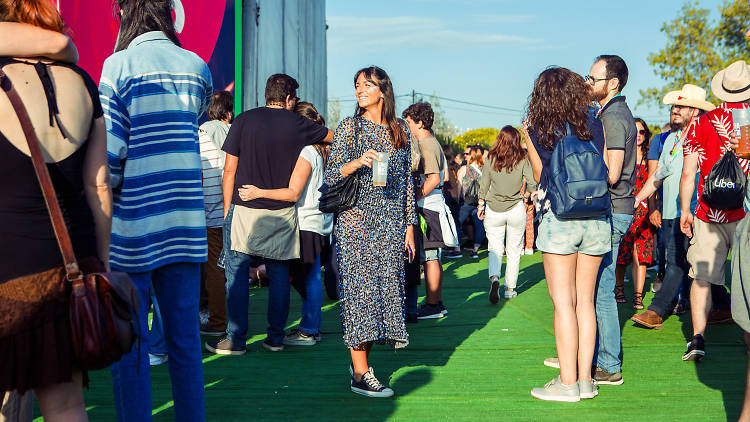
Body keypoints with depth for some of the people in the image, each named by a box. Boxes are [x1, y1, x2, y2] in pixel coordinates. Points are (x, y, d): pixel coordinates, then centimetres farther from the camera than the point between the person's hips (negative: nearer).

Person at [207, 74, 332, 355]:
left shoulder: (244, 120, 0)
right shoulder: (298, 125, 2)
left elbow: (229, 170, 0)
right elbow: (334, 135, 20)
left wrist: (227, 209, 8)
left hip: (244, 210, -1)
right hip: (283, 213, 1)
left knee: (237, 273, 3)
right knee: (279, 274, 9)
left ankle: (236, 339, 3)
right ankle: (276, 337, 13)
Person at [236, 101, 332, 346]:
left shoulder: (304, 153, -15)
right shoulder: (322, 151, 13)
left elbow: (293, 193, -22)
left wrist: (259, 193, -23)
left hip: (306, 224, -9)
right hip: (319, 222, 9)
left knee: (304, 278, -4)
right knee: (311, 277, 12)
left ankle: (308, 331, 1)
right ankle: (313, 327, 18)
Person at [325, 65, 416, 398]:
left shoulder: (400, 131, 12)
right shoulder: (350, 127, 0)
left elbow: (407, 181, 14)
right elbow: (331, 175, -5)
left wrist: (409, 227, 11)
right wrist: (357, 162, -24)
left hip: (391, 225, 4)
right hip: (357, 221, -4)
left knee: (384, 286, 3)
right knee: (360, 287, -7)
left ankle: (361, 357, 16)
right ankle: (360, 374, -3)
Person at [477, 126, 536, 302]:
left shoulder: (491, 159, -4)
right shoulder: (523, 159, -7)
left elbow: (483, 185, 1)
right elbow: (532, 183, -10)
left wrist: (481, 205, 13)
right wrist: (525, 196, 9)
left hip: (493, 210, 1)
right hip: (516, 209, 0)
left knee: (495, 249, 8)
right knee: (514, 250, 12)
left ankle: (494, 278, -18)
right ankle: (510, 289, 17)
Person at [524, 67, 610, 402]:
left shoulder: (535, 132, 0)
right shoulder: (594, 125, 4)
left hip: (559, 218, -3)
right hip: (596, 220, 3)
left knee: (563, 302, -1)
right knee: (585, 300, 9)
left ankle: (567, 382, 1)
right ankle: (585, 378, 13)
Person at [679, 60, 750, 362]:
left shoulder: (701, 124, 2)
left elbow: (687, 174, 2)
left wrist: (684, 210, 11)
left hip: (708, 215, 1)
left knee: (702, 277, 6)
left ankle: (698, 338, 0)